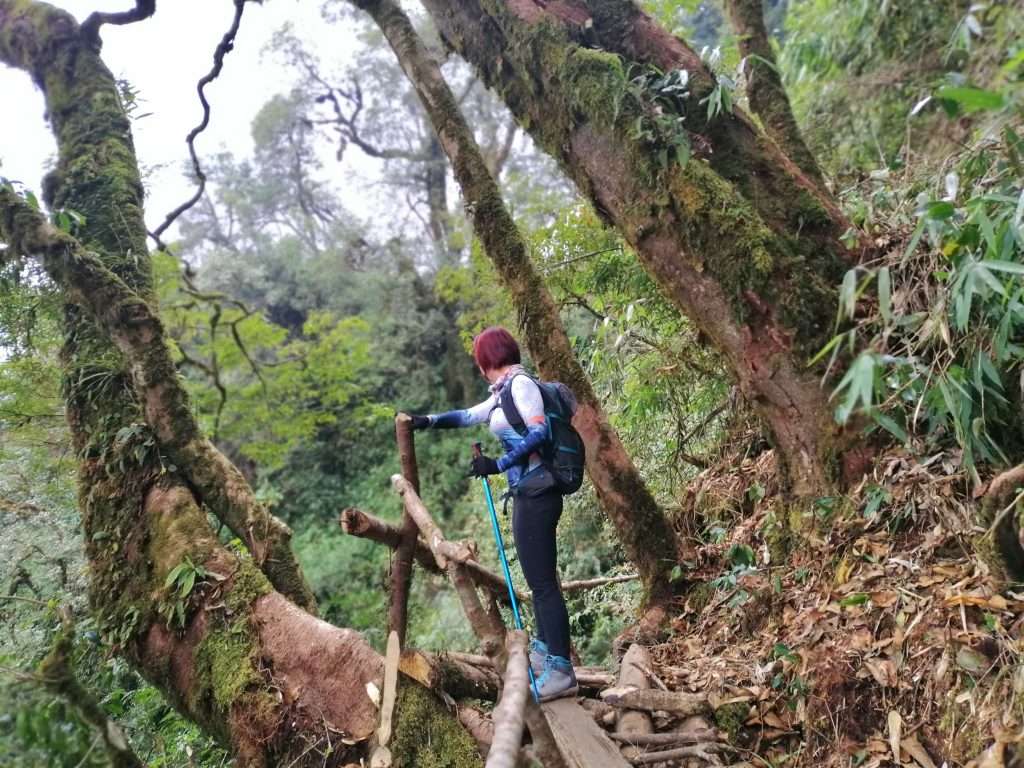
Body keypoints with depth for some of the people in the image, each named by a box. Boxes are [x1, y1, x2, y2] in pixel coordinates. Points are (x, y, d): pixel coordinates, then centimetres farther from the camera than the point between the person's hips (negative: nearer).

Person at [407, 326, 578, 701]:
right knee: (538, 577, 18)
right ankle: (544, 649, 30)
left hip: (536, 494, -10)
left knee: (543, 581, -8)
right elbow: (469, 415, 31)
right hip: (528, 495, 10)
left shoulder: (521, 383, -10)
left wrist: (498, 465, -22)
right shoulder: (504, 392, 18)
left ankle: (561, 670, -5)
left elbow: (539, 432, -20)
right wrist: (428, 421, 28)